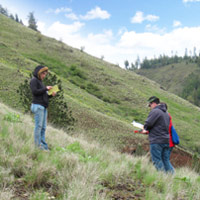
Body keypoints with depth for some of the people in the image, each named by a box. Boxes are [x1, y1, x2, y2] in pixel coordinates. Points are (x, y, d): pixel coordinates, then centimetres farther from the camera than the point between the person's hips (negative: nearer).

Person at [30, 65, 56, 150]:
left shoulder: (40, 82, 24)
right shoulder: (34, 80, -1)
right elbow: (35, 91, -15)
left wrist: (51, 94, 6)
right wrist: (46, 88, -9)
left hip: (43, 107, 9)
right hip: (38, 106, -9)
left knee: (43, 127, 5)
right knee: (38, 126, -10)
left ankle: (43, 145, 7)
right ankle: (38, 144, -8)